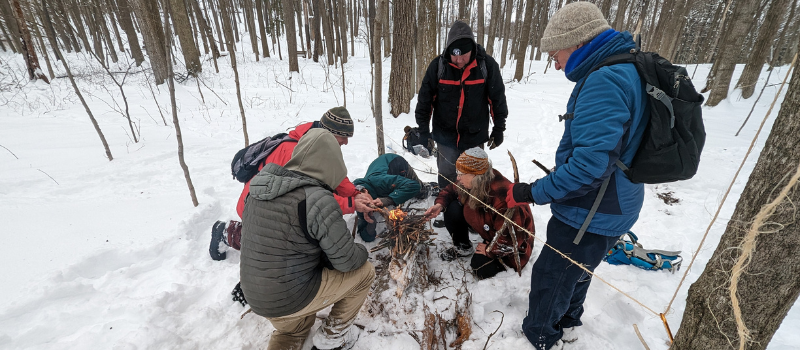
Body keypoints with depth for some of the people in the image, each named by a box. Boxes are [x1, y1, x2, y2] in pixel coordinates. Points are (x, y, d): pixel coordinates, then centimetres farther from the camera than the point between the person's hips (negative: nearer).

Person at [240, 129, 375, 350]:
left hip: (256, 298, 8)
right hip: (292, 299, -7)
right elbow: (346, 261, -19)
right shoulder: (318, 199, -26)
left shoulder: (257, 192, -2)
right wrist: (362, 251, 4)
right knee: (364, 272, 10)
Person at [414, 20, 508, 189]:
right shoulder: (438, 65, -11)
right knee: (447, 175, 8)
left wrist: (499, 129, 2)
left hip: (475, 136, 0)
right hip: (446, 134, 0)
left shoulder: (487, 65, -11)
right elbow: (425, 99, -4)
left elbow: (497, 98, -2)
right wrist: (423, 130, -5)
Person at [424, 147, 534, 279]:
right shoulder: (472, 183, -17)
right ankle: (462, 248, 11)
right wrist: (440, 204, -17)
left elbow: (511, 239, -34)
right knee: (452, 210, -13)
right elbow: (451, 190, 3)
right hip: (489, 229, 7)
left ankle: (512, 260, 6)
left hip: (515, 241, -7)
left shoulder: (502, 197, -40)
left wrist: (489, 250, -20)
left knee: (481, 269, -23)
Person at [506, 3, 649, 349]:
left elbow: (589, 165, -32)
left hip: (590, 216, -10)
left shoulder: (604, 81, -26)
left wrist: (534, 192, -22)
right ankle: (567, 318, 53)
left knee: (550, 278, 9)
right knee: (576, 270, 29)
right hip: (610, 208, 10)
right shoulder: (627, 69, 7)